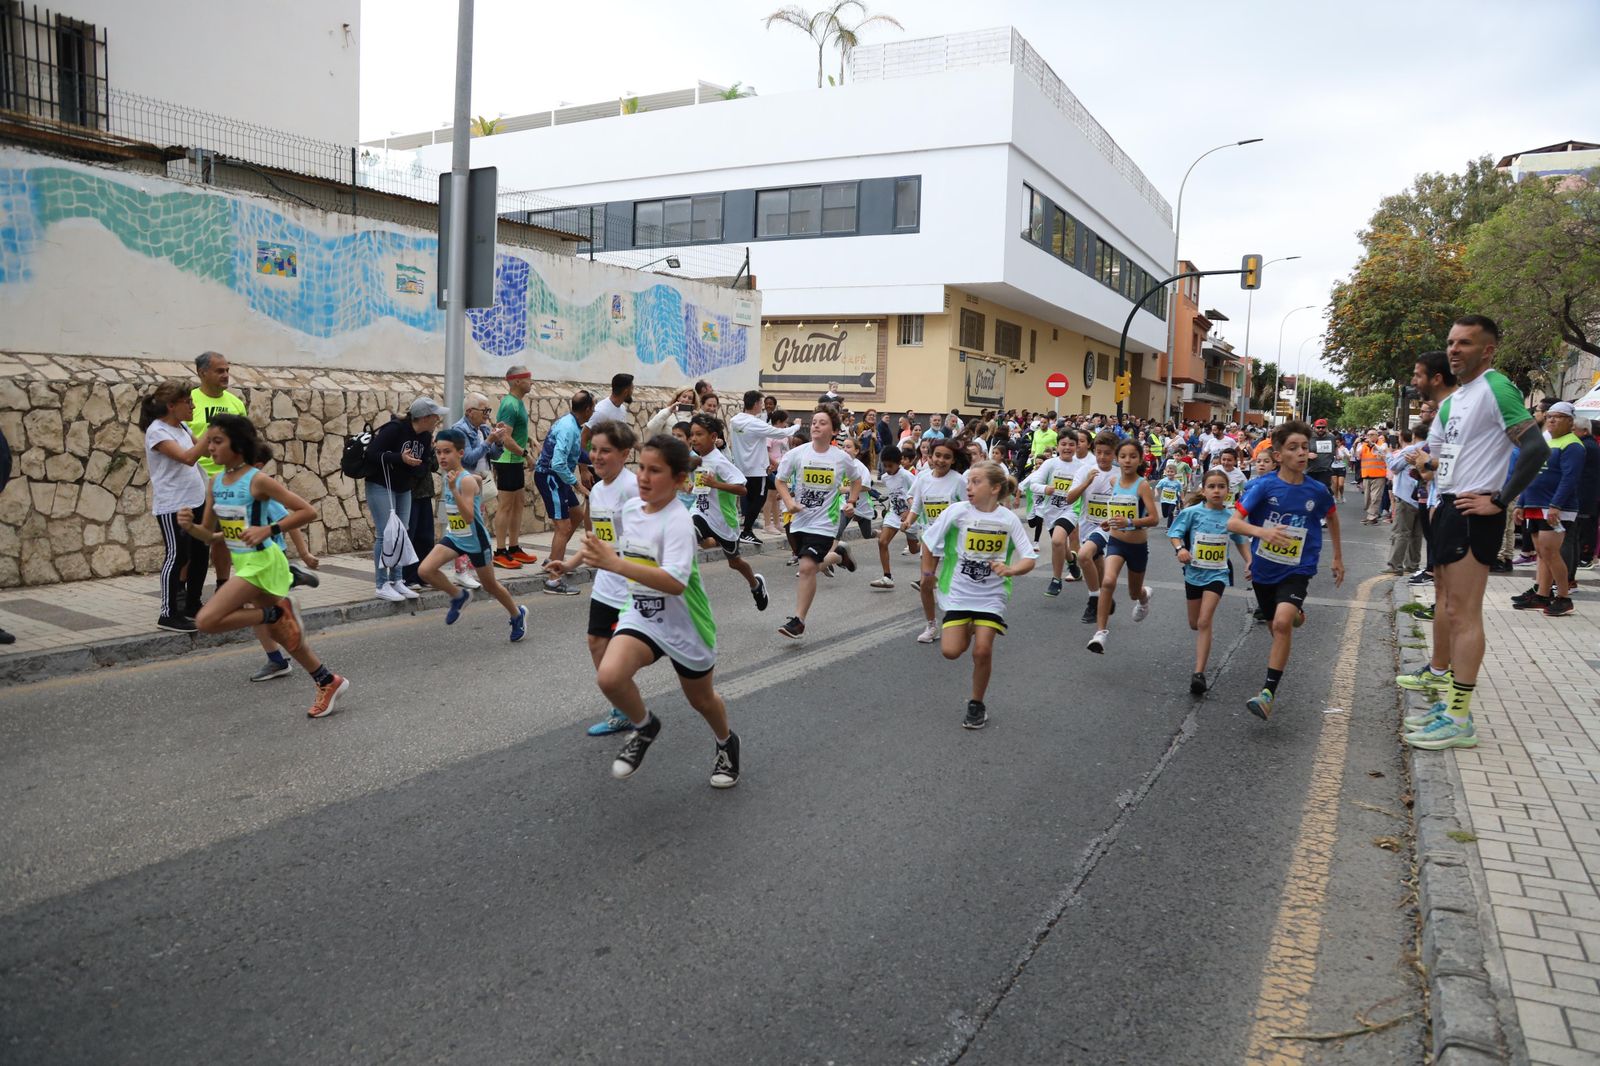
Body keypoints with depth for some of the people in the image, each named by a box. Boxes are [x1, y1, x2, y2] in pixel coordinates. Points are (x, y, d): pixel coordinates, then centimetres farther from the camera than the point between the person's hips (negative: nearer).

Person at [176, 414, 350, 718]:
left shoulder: (258, 480, -17)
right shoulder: (215, 483, 4)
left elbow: (308, 512, -18)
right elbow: (209, 534, 10)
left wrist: (269, 530, -26)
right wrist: (190, 526, -11)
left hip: (261, 562, -8)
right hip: (244, 564, 8)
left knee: (206, 621, -17)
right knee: (282, 633, 16)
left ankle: (277, 613, -2)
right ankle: (328, 682, 28)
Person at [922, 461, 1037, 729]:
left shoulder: (1009, 519, -8)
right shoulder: (957, 511, -11)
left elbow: (1029, 559, -8)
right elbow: (930, 543, 1)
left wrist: (1011, 570, -28)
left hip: (991, 595, 0)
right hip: (958, 592, 0)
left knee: (983, 651, -10)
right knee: (951, 651, -9)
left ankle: (977, 705, 14)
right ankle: (966, 631, 28)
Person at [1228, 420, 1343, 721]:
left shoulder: (1317, 491, -7)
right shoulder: (1263, 486, -14)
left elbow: (1331, 517, 15)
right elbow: (1233, 523, -20)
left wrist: (1338, 557, 20)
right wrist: (1262, 531, -37)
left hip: (1297, 570, -1)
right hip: (1264, 569, 1)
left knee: (1282, 622, -25)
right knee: (1278, 626, 20)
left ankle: (1268, 693, -21)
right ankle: (1297, 614, 58)